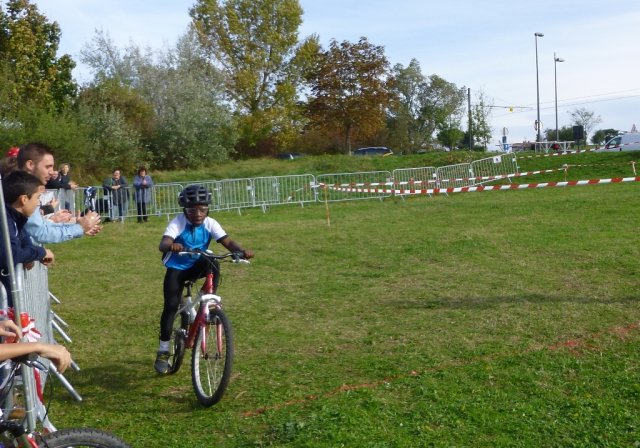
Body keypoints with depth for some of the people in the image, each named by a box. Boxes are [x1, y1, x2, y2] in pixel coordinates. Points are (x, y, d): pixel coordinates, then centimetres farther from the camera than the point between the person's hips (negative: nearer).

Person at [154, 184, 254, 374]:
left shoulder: (210, 223, -15)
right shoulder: (178, 223, -22)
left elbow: (227, 241, -25)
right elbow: (162, 244, -37)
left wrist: (242, 251, -46)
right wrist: (171, 246, -62)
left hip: (197, 266, 2)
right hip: (176, 268, -2)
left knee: (212, 264, -32)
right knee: (171, 306, -12)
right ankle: (163, 351, 2)